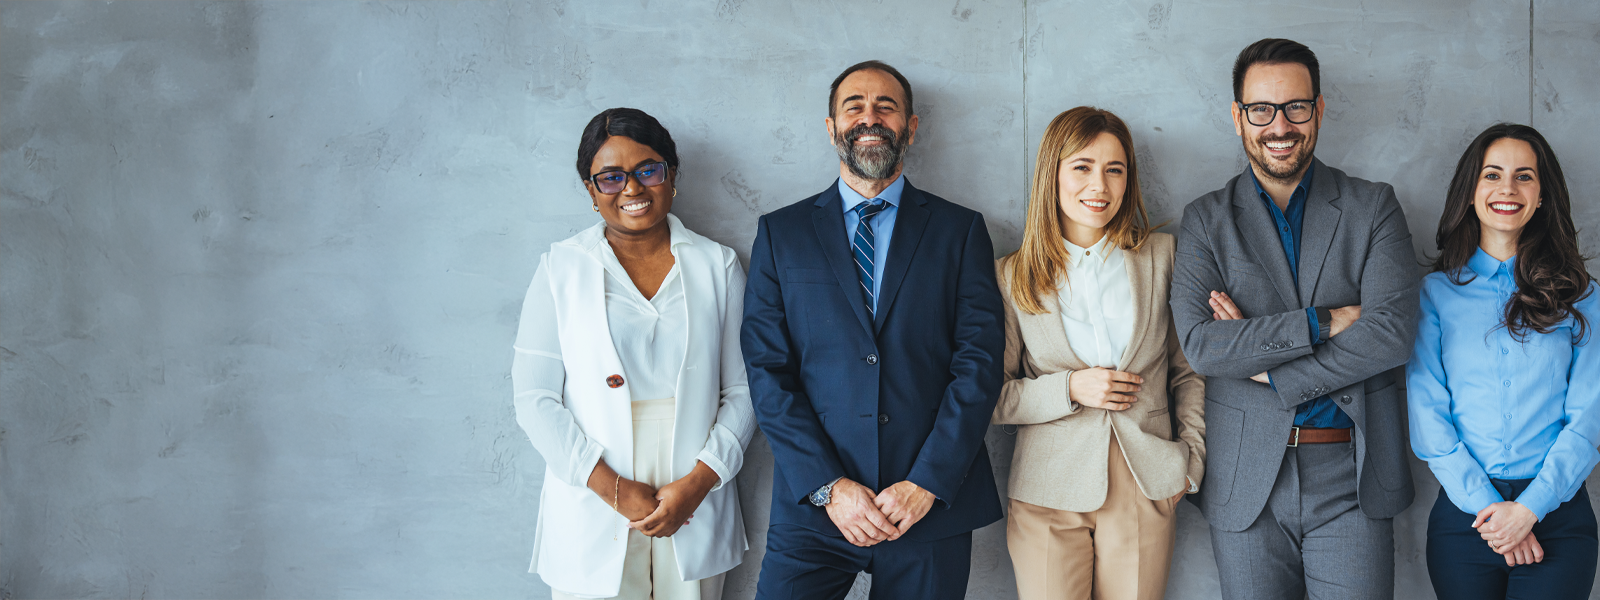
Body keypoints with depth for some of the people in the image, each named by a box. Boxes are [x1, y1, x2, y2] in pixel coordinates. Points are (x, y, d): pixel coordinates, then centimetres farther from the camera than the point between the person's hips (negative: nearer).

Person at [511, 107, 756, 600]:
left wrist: (698, 481, -10)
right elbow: (535, 399, -3)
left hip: (695, 513, 1)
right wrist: (613, 488, -12)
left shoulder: (718, 266, 6)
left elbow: (744, 390, 3)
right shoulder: (561, 268, 2)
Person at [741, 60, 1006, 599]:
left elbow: (979, 361, -1)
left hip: (932, 507, 0)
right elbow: (767, 370, 0)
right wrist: (829, 486, -10)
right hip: (813, 509, 0)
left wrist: (927, 482, -11)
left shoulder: (960, 230, 7)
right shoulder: (780, 232, 7)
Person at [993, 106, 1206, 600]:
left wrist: (1192, 457, 2)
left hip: (1147, 487, 1)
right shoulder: (1013, 276, 1)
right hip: (1048, 495, -1)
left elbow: (1190, 369, 11)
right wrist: (1070, 388, -12)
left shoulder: (1162, 257, 6)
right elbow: (991, 396, 2)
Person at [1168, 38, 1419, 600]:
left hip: (1351, 476, 0)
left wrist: (1269, 368, -11)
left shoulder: (1374, 207, 4)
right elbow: (1199, 344, -11)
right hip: (1246, 483, 0)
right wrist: (1320, 322, -15)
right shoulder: (1206, 220, 3)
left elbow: (1393, 332, -10)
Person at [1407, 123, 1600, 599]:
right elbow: (1426, 412, -3)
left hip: (1556, 509, 0)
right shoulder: (1435, 292, 3)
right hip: (1464, 513, 0)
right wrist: (1487, 506, -11)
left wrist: (1530, 507, -12)